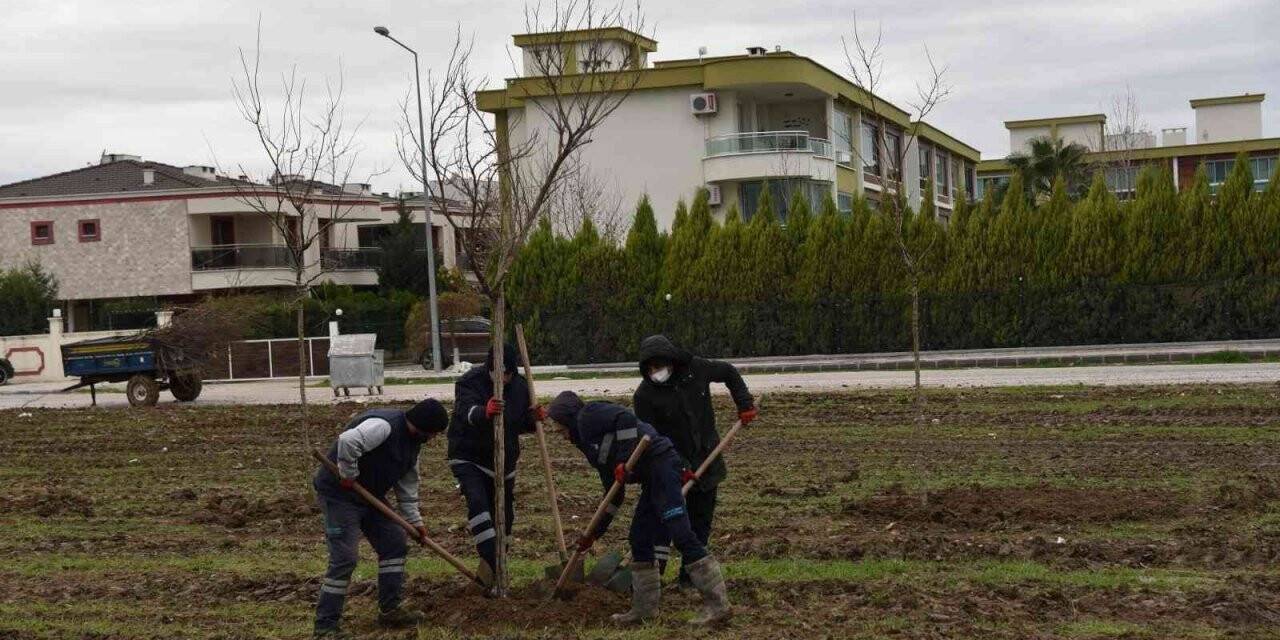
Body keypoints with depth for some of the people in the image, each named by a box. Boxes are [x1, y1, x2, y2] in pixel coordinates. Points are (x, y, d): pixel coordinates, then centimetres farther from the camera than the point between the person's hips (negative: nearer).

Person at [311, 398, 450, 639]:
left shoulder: (412, 441, 8)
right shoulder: (384, 425, -25)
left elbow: (407, 486, 17)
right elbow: (348, 441, -42)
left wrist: (415, 520, 15)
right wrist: (349, 476, -28)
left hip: (370, 495, 10)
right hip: (340, 494, -10)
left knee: (394, 544, 11)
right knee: (344, 558, -13)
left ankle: (389, 610, 21)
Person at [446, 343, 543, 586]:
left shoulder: (520, 386, -2)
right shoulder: (470, 382, -18)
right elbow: (466, 412, -38)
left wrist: (532, 418, -14)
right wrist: (485, 412, -60)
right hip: (468, 458, -5)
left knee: (504, 516, 10)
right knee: (477, 502, -28)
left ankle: (490, 573, 26)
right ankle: (490, 561, -33)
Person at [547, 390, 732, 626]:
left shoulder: (588, 415, 3)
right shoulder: (587, 441, 29)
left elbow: (625, 418, -16)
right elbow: (614, 494, 30)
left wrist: (623, 460, -18)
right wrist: (594, 534, 33)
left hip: (660, 462, -11)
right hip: (652, 476, 11)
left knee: (680, 533, -15)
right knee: (639, 539, 13)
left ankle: (718, 604, -17)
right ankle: (645, 607, 19)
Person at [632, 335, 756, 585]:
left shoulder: (696, 368, -8)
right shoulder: (645, 394, -16)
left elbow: (729, 372, 10)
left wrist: (745, 404, 3)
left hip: (706, 460, 3)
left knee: (701, 519, 8)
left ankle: (690, 574, 17)